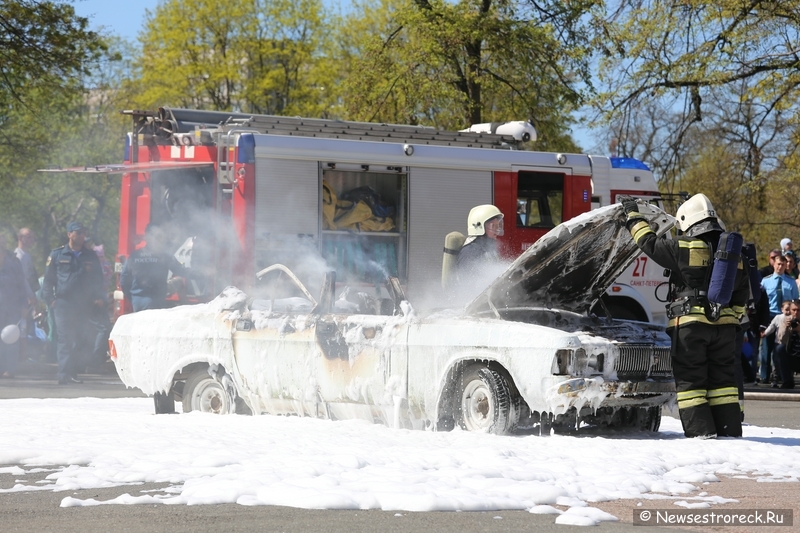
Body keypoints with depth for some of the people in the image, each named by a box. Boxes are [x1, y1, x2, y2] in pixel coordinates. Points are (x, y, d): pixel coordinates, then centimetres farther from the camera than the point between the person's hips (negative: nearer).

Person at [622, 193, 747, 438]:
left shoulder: (684, 248, -10)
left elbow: (650, 243, 1)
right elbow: (742, 291, 13)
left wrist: (633, 215, 14)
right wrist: (733, 319, 23)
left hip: (690, 324, -5)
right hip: (724, 326, 5)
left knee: (690, 379, 1)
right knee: (722, 379, 11)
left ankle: (701, 431, -6)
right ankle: (730, 430, 7)